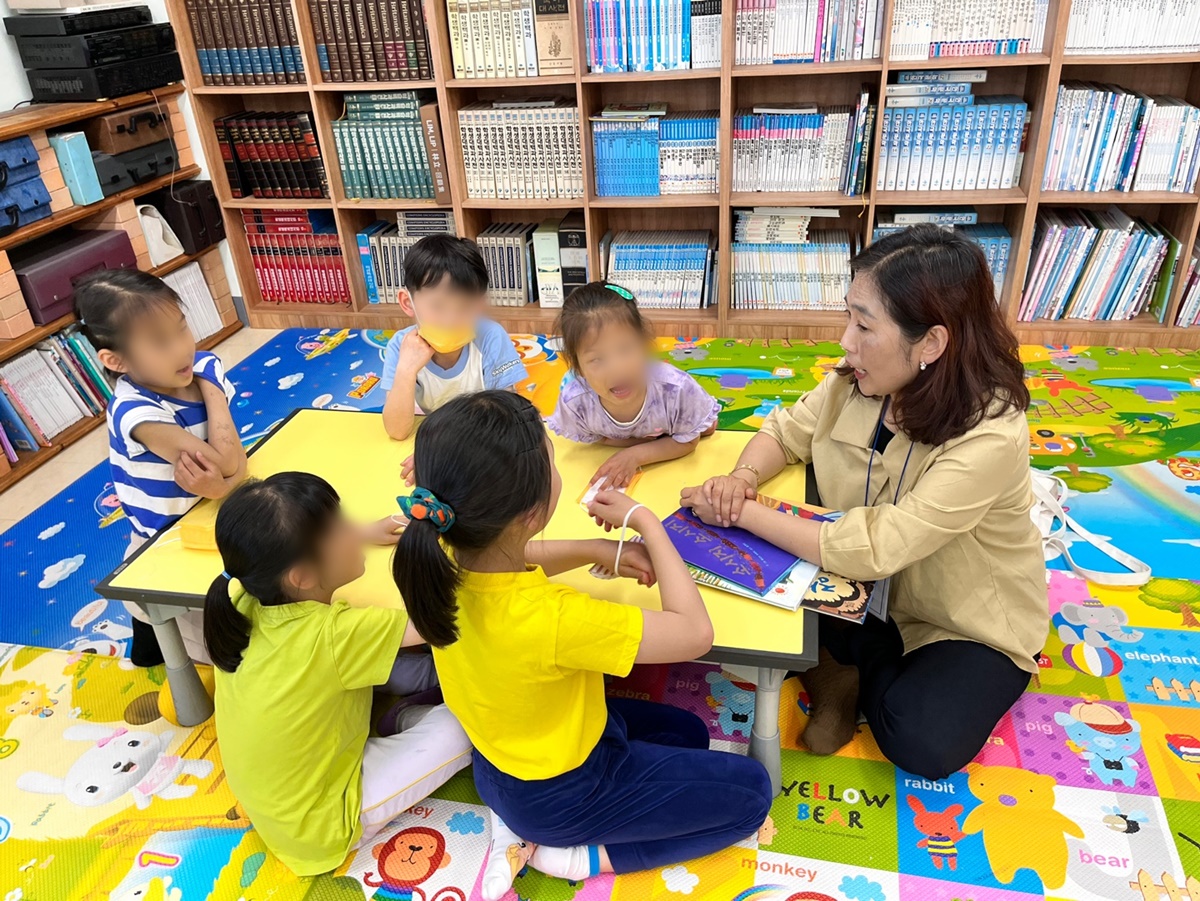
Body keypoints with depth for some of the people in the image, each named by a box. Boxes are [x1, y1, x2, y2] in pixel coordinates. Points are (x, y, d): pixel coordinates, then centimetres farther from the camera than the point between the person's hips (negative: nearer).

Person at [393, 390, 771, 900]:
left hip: (503, 758, 7)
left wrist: (596, 550, -10)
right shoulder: (551, 618, -41)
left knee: (687, 733, 23)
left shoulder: (449, 560, -20)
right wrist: (644, 522, -19)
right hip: (560, 789, -7)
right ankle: (572, 855, 2)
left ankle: (526, 828, 11)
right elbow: (694, 633, -29)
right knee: (750, 792, 6)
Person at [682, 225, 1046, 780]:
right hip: (869, 589, 5)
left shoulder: (990, 436, -34)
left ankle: (848, 663, 4)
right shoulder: (856, 383, -17)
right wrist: (744, 477, -23)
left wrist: (743, 513, -33)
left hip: (971, 625, -4)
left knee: (921, 745, -25)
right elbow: (786, 431, -1)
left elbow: (871, 549, -38)